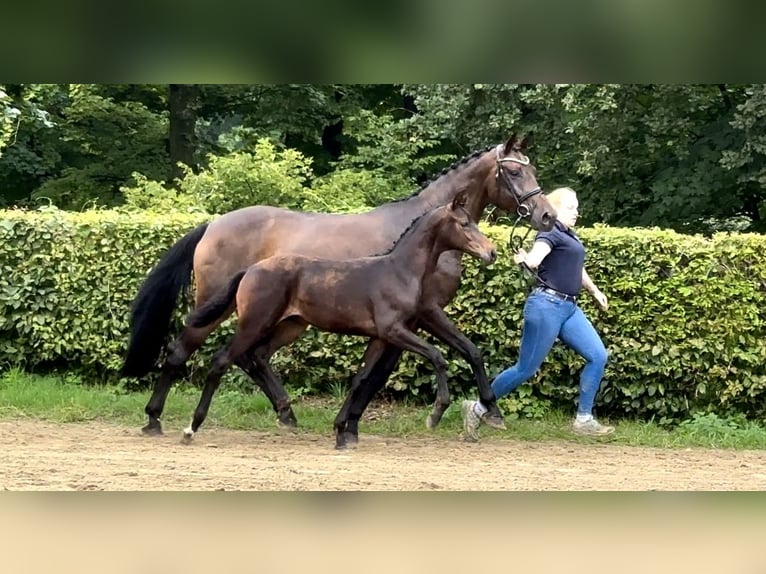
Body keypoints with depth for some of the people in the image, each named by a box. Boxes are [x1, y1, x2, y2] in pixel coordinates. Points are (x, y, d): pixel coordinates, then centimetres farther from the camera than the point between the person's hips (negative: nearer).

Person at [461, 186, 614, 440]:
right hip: (547, 305, -9)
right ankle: (477, 408, 8)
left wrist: (595, 291, 46)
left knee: (598, 356, -4)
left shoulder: (570, 236, 18)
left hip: (569, 307, 9)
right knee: (526, 368, -6)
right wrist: (524, 258, -51)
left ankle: (584, 419, 0)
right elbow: (535, 258, -29)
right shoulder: (551, 233, -9)